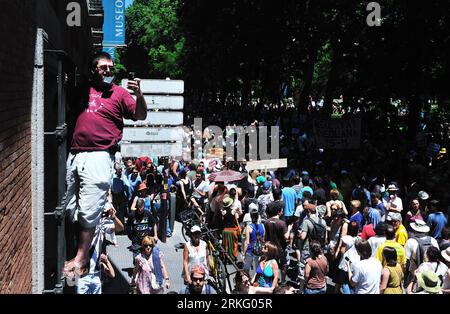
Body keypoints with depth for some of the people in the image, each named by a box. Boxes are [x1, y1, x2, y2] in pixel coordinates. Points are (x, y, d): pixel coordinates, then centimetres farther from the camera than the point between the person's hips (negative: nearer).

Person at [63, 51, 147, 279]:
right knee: (69, 209, 9)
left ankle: (81, 261, -2)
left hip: (98, 156, -5)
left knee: (88, 212, -7)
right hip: (74, 155, 5)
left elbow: (141, 115, -3)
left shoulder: (119, 93, 5)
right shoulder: (83, 89, 16)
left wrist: (138, 94, -21)